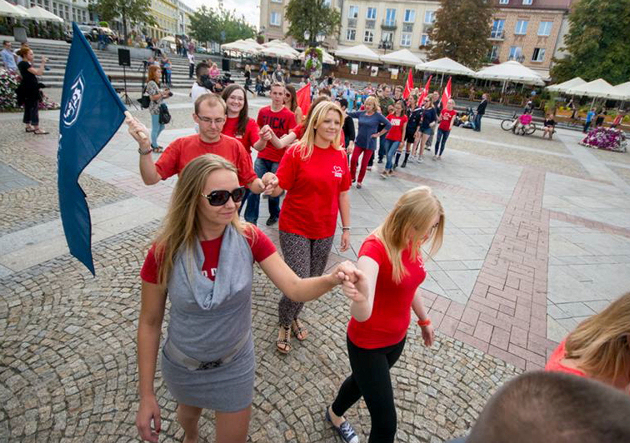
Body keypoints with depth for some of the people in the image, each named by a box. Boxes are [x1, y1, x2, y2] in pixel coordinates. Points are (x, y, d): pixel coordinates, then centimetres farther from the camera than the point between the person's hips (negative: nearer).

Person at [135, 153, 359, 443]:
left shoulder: (250, 238, -21)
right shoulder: (164, 252, -25)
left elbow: (295, 289, -24)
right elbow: (149, 323, -14)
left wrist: (331, 279, -46)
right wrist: (146, 395, -10)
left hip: (235, 365, 0)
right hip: (182, 367, 1)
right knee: (189, 411, 33)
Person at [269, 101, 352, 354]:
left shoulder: (341, 156, 1)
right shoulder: (297, 152, -11)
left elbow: (343, 195, 7)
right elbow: (279, 189, -12)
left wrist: (346, 229, 8)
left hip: (325, 231, 5)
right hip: (295, 229, -4)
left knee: (313, 282, 15)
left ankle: (293, 316, 44)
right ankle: (285, 324, 26)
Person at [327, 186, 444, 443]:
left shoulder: (412, 242, -8)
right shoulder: (375, 248, -31)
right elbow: (362, 315, -40)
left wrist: (424, 320, 21)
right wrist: (359, 298, -62)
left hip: (397, 338, 8)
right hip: (368, 343, -7)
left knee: (365, 381, 31)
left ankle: (335, 414, 62)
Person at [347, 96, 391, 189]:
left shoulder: (377, 115, -8)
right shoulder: (361, 113, 3)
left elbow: (388, 125, -9)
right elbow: (349, 114, 8)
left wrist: (378, 134, -10)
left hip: (370, 143, -3)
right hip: (359, 141, 3)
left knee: (364, 164, 3)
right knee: (353, 160, -8)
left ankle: (360, 181, 20)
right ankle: (352, 177, 14)